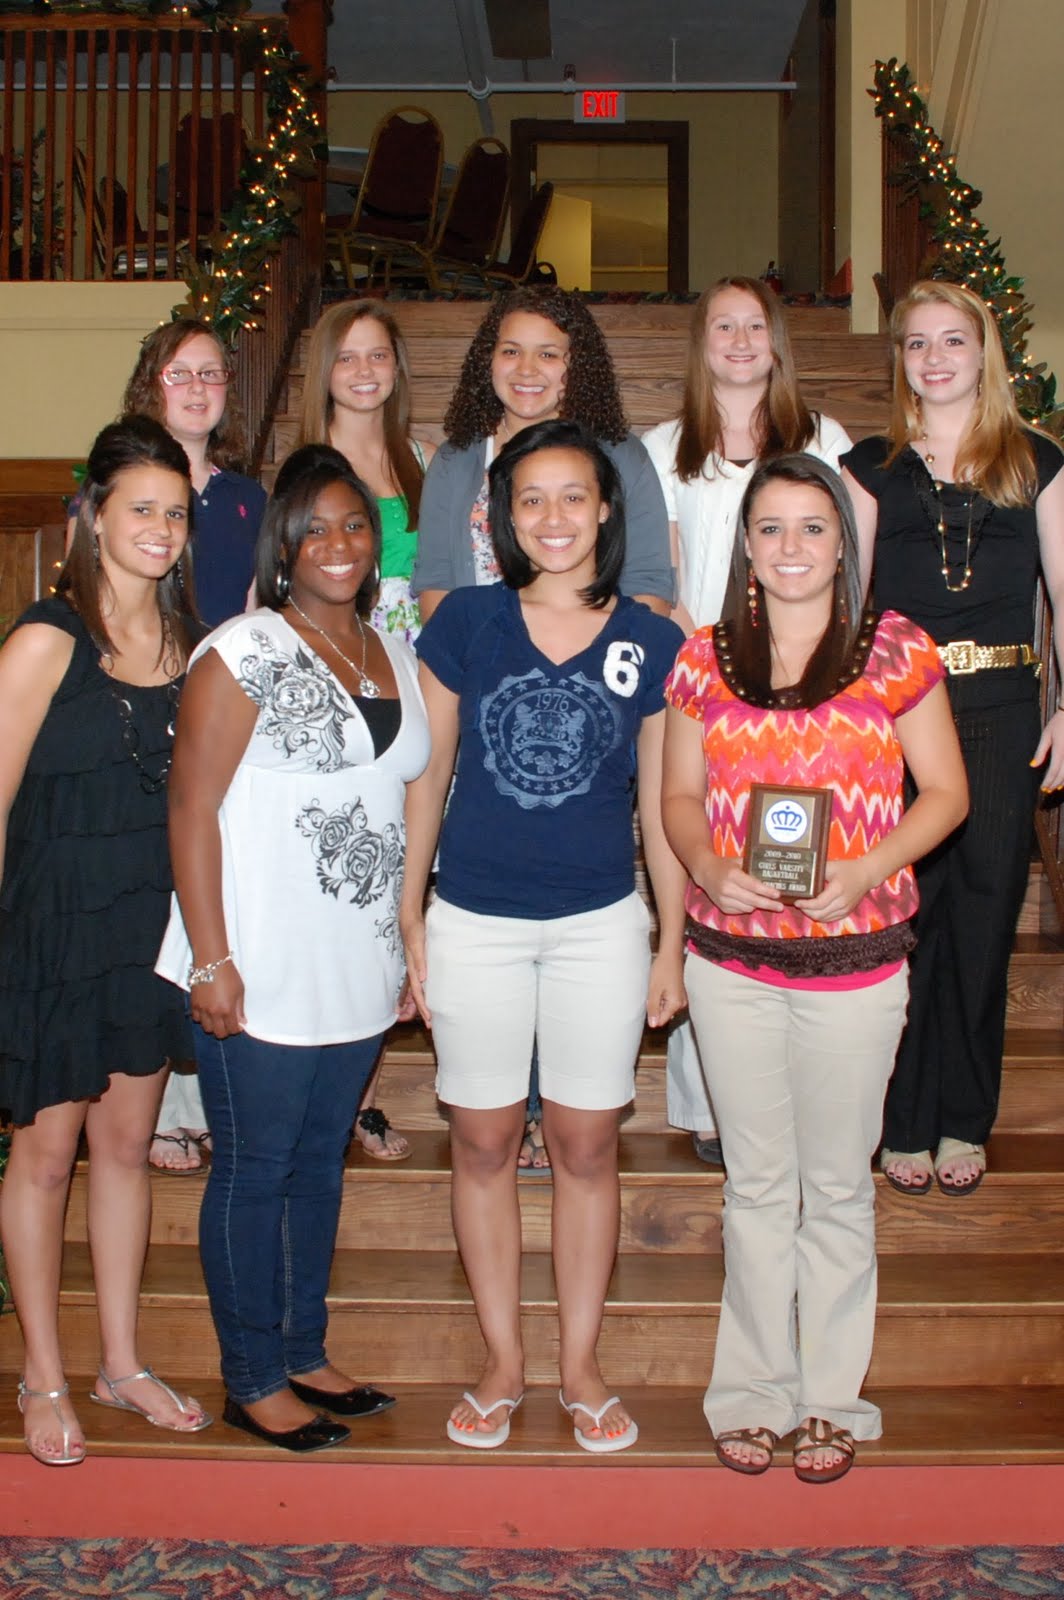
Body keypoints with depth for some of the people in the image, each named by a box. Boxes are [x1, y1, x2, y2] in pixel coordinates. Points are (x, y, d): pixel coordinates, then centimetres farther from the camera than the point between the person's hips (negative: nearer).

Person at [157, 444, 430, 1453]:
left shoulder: (393, 655, 11)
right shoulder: (244, 652, -9)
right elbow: (191, 807, -12)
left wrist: (405, 947, 15)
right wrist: (211, 959, -17)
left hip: (359, 973, 7)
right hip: (262, 975, -6)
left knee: (320, 1162, 17)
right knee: (253, 1172, 6)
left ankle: (303, 1355, 33)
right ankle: (252, 1381, 22)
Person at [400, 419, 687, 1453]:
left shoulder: (649, 643, -1)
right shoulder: (465, 622, -2)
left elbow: (661, 805, 4)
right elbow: (428, 773, 3)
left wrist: (673, 942, 4)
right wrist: (409, 916, 2)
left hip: (600, 926, 0)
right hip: (474, 923, 0)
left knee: (586, 1147, 9)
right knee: (483, 1144, 9)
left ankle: (580, 1367, 25)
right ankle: (502, 1364, 25)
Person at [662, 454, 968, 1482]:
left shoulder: (894, 650, -3)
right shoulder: (705, 659, 3)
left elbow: (945, 792, 0)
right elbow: (679, 794, 9)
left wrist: (866, 871, -16)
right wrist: (708, 866, -12)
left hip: (854, 959, -2)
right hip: (730, 957, 2)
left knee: (837, 1185, 11)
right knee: (756, 1183, 14)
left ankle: (832, 1397, 28)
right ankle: (754, 1391, 29)